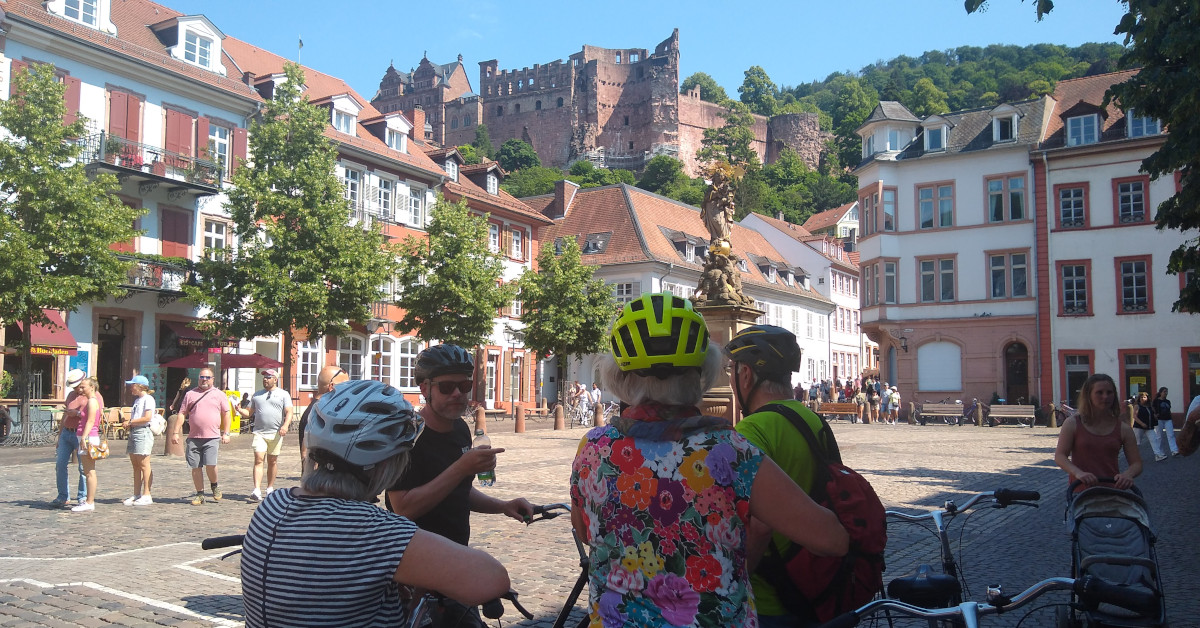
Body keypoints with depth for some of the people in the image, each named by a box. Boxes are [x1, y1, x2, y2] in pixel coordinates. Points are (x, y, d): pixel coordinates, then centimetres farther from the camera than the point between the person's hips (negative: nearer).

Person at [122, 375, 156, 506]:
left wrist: (131, 422, -10)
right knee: (135, 466, 9)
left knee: (144, 465, -7)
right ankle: (136, 495, 14)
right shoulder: (137, 400, 21)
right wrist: (128, 422, 4)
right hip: (133, 432, 9)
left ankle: (146, 495, -4)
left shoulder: (148, 399, -8)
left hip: (143, 432, -9)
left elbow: (147, 417, -17)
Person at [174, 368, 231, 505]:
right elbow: (182, 413, 11)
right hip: (194, 437, 2)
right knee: (195, 467, 4)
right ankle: (200, 494, 15)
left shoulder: (219, 395, 9)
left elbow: (226, 414, 10)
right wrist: (176, 433, 4)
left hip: (212, 437, -2)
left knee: (210, 464, -13)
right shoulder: (190, 394, 12)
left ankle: (214, 485, 14)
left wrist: (226, 433, 3)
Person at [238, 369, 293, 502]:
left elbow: (289, 412, -2)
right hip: (259, 432, 1)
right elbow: (249, 413, 17)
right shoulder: (257, 395, 17)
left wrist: (285, 425, -19)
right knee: (258, 460, -12)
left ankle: (270, 489, 19)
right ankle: (256, 491, -19)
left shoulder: (283, 394, 7)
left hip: (276, 433, -1)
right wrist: (239, 410, -4)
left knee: (272, 462, 7)